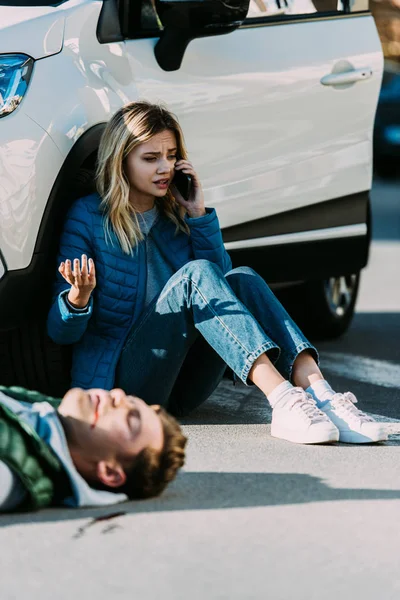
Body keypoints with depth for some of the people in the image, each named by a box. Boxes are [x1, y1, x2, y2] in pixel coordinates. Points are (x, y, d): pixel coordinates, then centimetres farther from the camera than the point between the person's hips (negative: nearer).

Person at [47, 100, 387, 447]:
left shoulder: (175, 216, 15)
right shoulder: (88, 218, -1)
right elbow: (60, 332, -5)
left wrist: (199, 215, 1)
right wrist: (78, 299, -29)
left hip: (183, 390, 5)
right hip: (120, 383, -5)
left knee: (242, 279, -18)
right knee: (195, 275, -27)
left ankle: (319, 393, -39)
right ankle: (283, 402, -46)